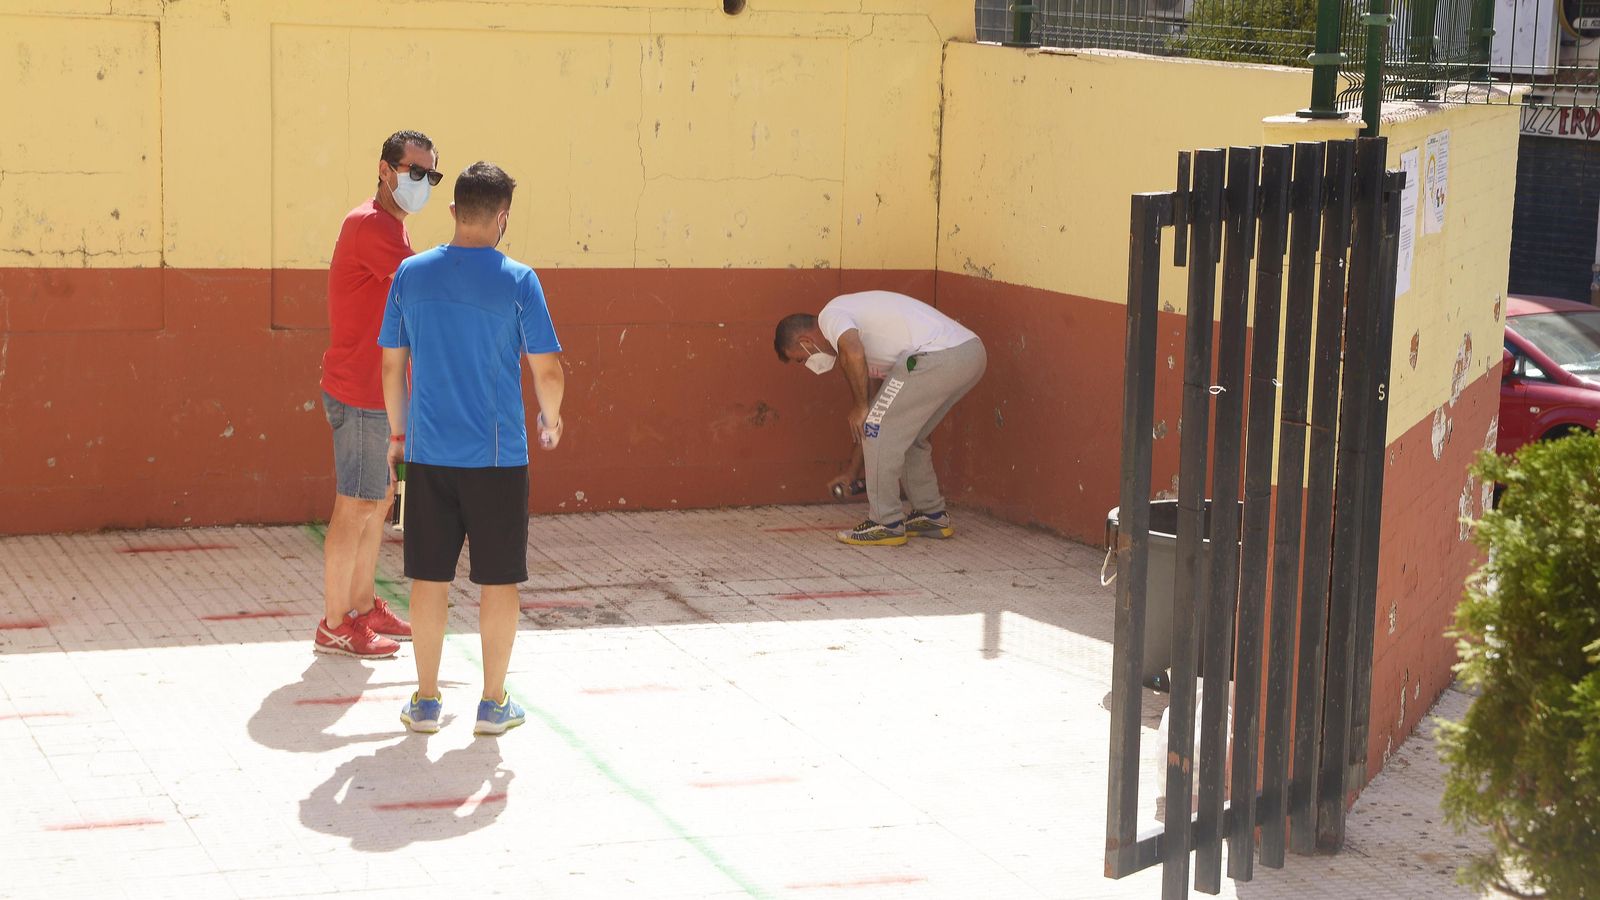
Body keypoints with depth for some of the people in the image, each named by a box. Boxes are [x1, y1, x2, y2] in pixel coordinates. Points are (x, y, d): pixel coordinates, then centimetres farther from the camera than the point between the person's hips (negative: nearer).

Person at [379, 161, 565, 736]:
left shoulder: (411, 274, 1)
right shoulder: (517, 281, -9)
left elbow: (392, 366, 7)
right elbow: (547, 370, -7)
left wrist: (398, 434, 19)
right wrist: (551, 419, 13)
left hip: (427, 453, 3)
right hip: (497, 456, -3)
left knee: (428, 577, 10)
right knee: (499, 580, 8)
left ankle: (426, 702, 16)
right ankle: (493, 704, 14)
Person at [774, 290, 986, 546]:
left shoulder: (831, 315, 4)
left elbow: (853, 354, -20)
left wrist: (860, 408, -5)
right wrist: (852, 471, 40)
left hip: (938, 356, -10)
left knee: (880, 431, 2)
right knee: (908, 436, 25)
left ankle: (887, 524, 7)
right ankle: (932, 516, 30)